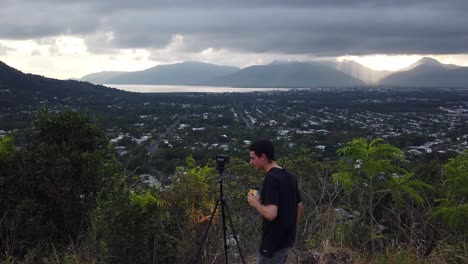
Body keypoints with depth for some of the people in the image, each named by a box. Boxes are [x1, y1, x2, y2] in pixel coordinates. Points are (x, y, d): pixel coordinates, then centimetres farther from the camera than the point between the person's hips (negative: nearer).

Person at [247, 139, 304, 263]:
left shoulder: (271, 179, -23)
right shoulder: (289, 176, 6)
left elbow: (271, 213, -31)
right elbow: (300, 207, 14)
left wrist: (255, 203, -13)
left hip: (273, 244, -9)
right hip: (287, 239, 9)